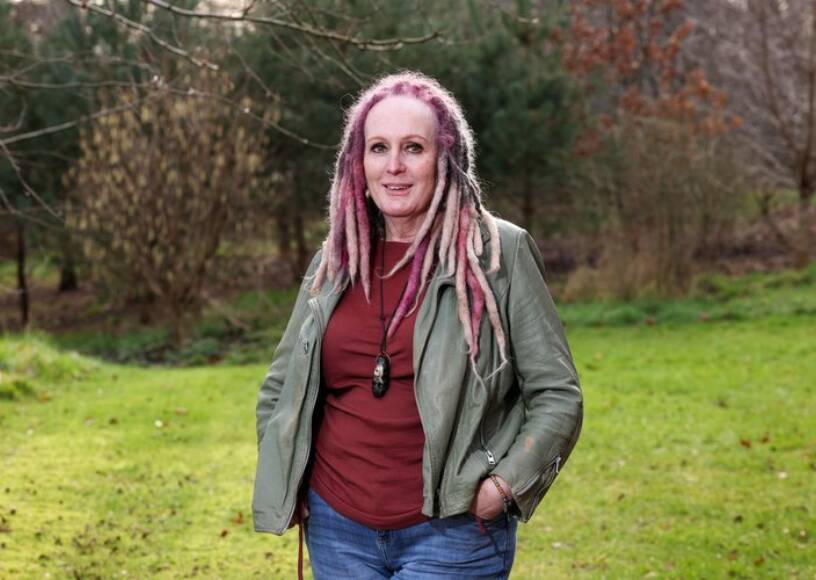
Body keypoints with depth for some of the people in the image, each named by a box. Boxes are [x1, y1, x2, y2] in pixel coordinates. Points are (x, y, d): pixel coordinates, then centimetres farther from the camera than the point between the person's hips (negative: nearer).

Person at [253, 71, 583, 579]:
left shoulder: (499, 253, -5)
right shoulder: (335, 261, 6)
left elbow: (557, 396, -5)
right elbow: (280, 389, 18)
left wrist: (501, 488, -13)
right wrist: (285, 487, 8)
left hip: (450, 534, -4)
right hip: (337, 529, 4)